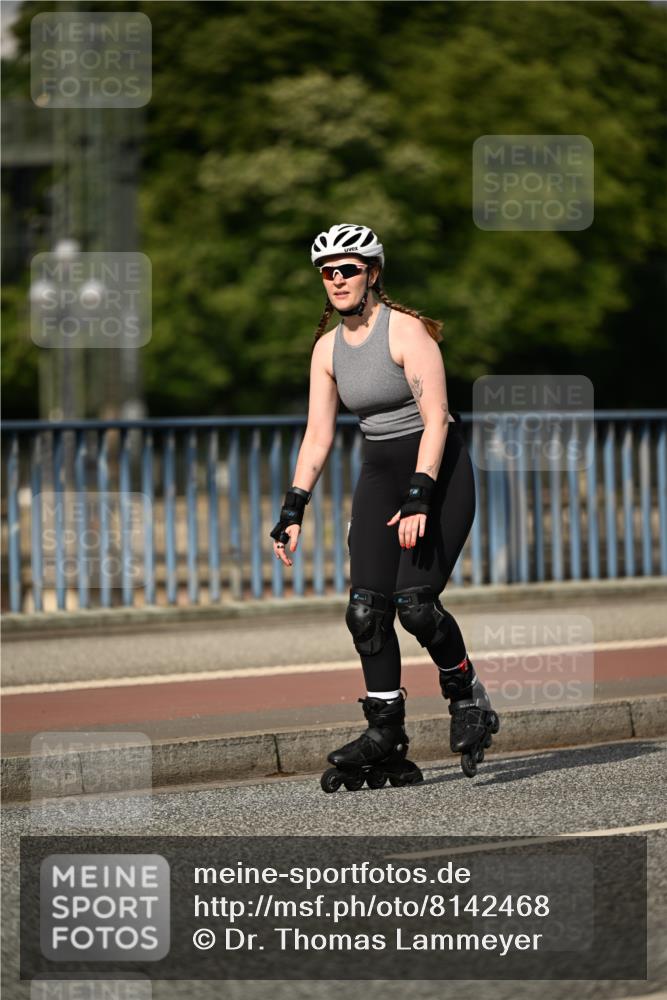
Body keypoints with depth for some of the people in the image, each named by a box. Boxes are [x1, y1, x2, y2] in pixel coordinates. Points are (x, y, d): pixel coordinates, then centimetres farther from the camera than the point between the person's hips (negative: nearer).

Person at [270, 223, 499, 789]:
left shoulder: (405, 330, -14)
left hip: (439, 470, -6)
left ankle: (467, 695, 7)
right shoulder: (328, 348, 6)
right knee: (366, 608, -8)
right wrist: (293, 510, 0)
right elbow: (318, 434, 8)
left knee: (415, 603, -18)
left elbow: (435, 418, -20)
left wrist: (418, 499, -28)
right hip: (380, 474, 6)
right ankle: (386, 734, -5)